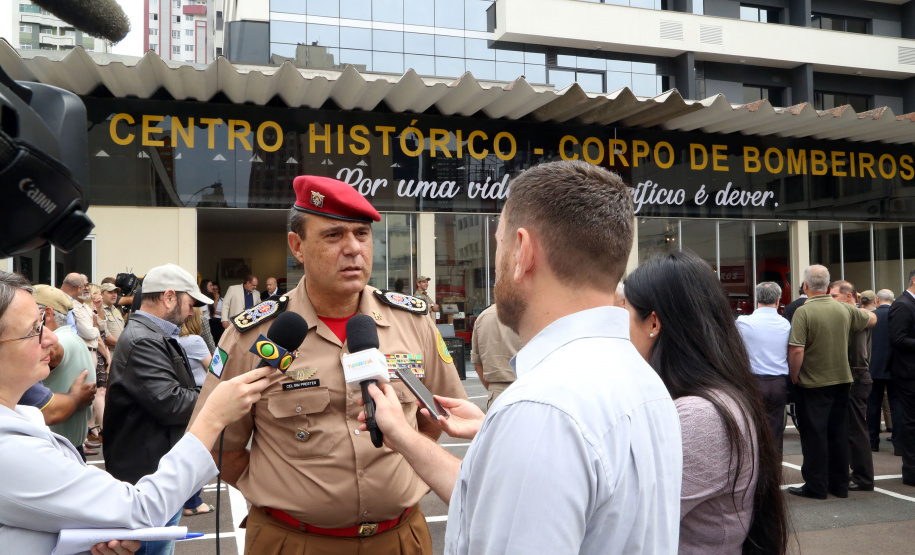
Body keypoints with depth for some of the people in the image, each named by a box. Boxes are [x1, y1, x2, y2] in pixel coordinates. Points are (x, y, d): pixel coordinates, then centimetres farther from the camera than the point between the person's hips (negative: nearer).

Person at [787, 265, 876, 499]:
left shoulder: (803, 312, -16)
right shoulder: (844, 309, 2)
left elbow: (797, 350, -23)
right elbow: (872, 319, 21)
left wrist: (794, 377, -10)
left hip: (812, 384, -5)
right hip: (841, 381, 5)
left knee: (814, 436, 3)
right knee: (838, 434, 14)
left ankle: (816, 487, 9)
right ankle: (839, 485, 22)